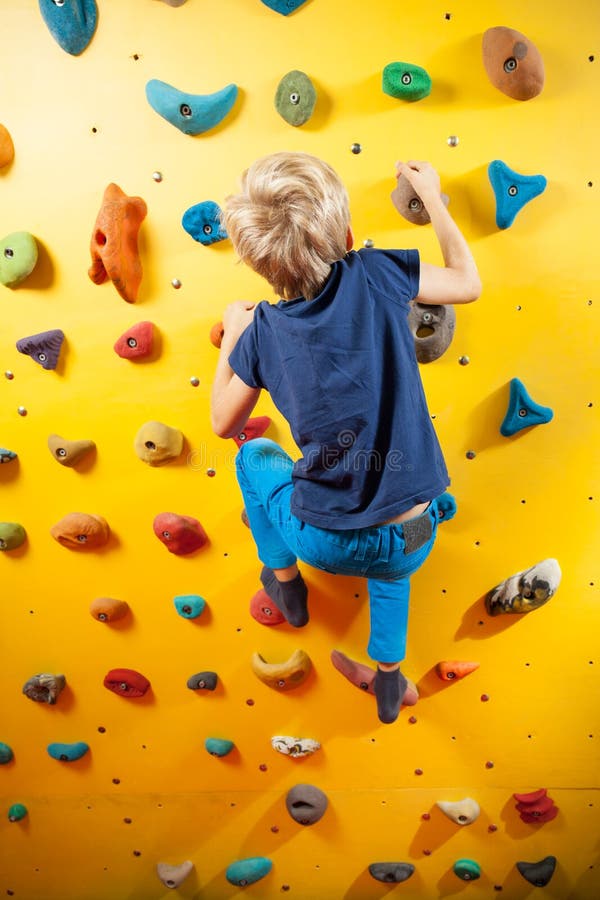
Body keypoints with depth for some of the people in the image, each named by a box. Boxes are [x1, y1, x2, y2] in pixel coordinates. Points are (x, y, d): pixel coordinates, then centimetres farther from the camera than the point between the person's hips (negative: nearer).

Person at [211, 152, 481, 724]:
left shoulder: (261, 334, -8)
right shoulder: (374, 275, -10)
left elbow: (224, 425, 6)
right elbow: (467, 284, 5)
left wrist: (230, 337, 17)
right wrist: (431, 195, 16)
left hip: (324, 543, -1)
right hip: (413, 543, 2)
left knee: (254, 456, 28)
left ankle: (286, 582, 36)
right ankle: (389, 677, 42)